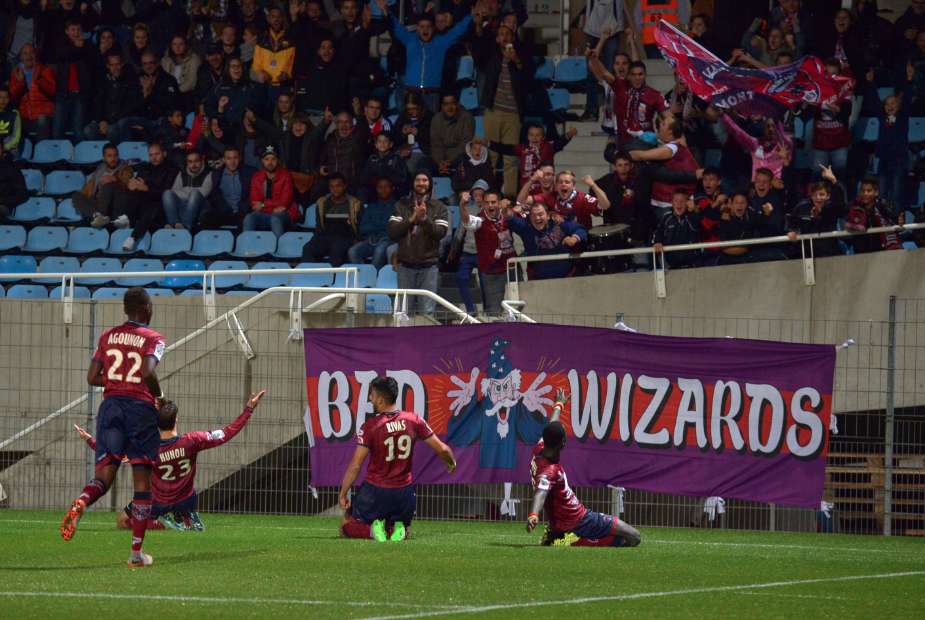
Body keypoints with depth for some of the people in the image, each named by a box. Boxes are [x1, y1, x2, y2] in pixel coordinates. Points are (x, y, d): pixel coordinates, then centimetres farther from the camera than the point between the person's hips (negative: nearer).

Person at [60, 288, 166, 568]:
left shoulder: (108, 336, 13)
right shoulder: (154, 339, 0)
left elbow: (92, 377, 9)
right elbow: (148, 372, -18)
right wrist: (159, 395, -1)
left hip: (111, 404, 3)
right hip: (141, 406, -3)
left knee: (103, 475, 2)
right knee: (142, 479, 5)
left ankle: (80, 503, -35)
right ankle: (136, 552, 4)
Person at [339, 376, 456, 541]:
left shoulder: (370, 426, -13)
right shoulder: (413, 421, -4)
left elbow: (355, 466, -14)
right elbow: (442, 449, 2)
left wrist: (343, 494, -4)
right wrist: (451, 463, 25)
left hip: (375, 491, -3)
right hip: (404, 493, 3)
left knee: (346, 526, 16)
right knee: (403, 528, 28)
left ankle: (374, 529, -16)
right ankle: (398, 529, -9)